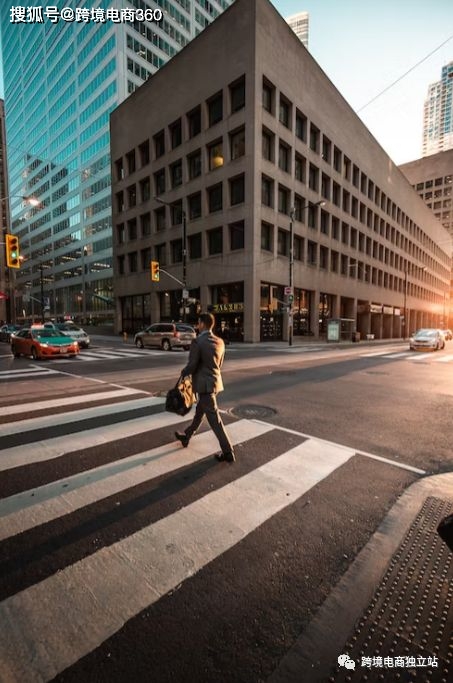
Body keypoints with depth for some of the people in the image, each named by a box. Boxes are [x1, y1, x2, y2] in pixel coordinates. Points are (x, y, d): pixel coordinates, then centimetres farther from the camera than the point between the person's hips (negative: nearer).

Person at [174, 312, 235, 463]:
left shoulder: (197, 342, -18)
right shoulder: (219, 341, 5)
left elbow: (191, 366, -17)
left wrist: (183, 373, 4)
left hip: (205, 384, -8)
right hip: (215, 381, 9)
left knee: (214, 419, -1)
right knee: (199, 411, 23)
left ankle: (228, 452, 5)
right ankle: (186, 436, 43)